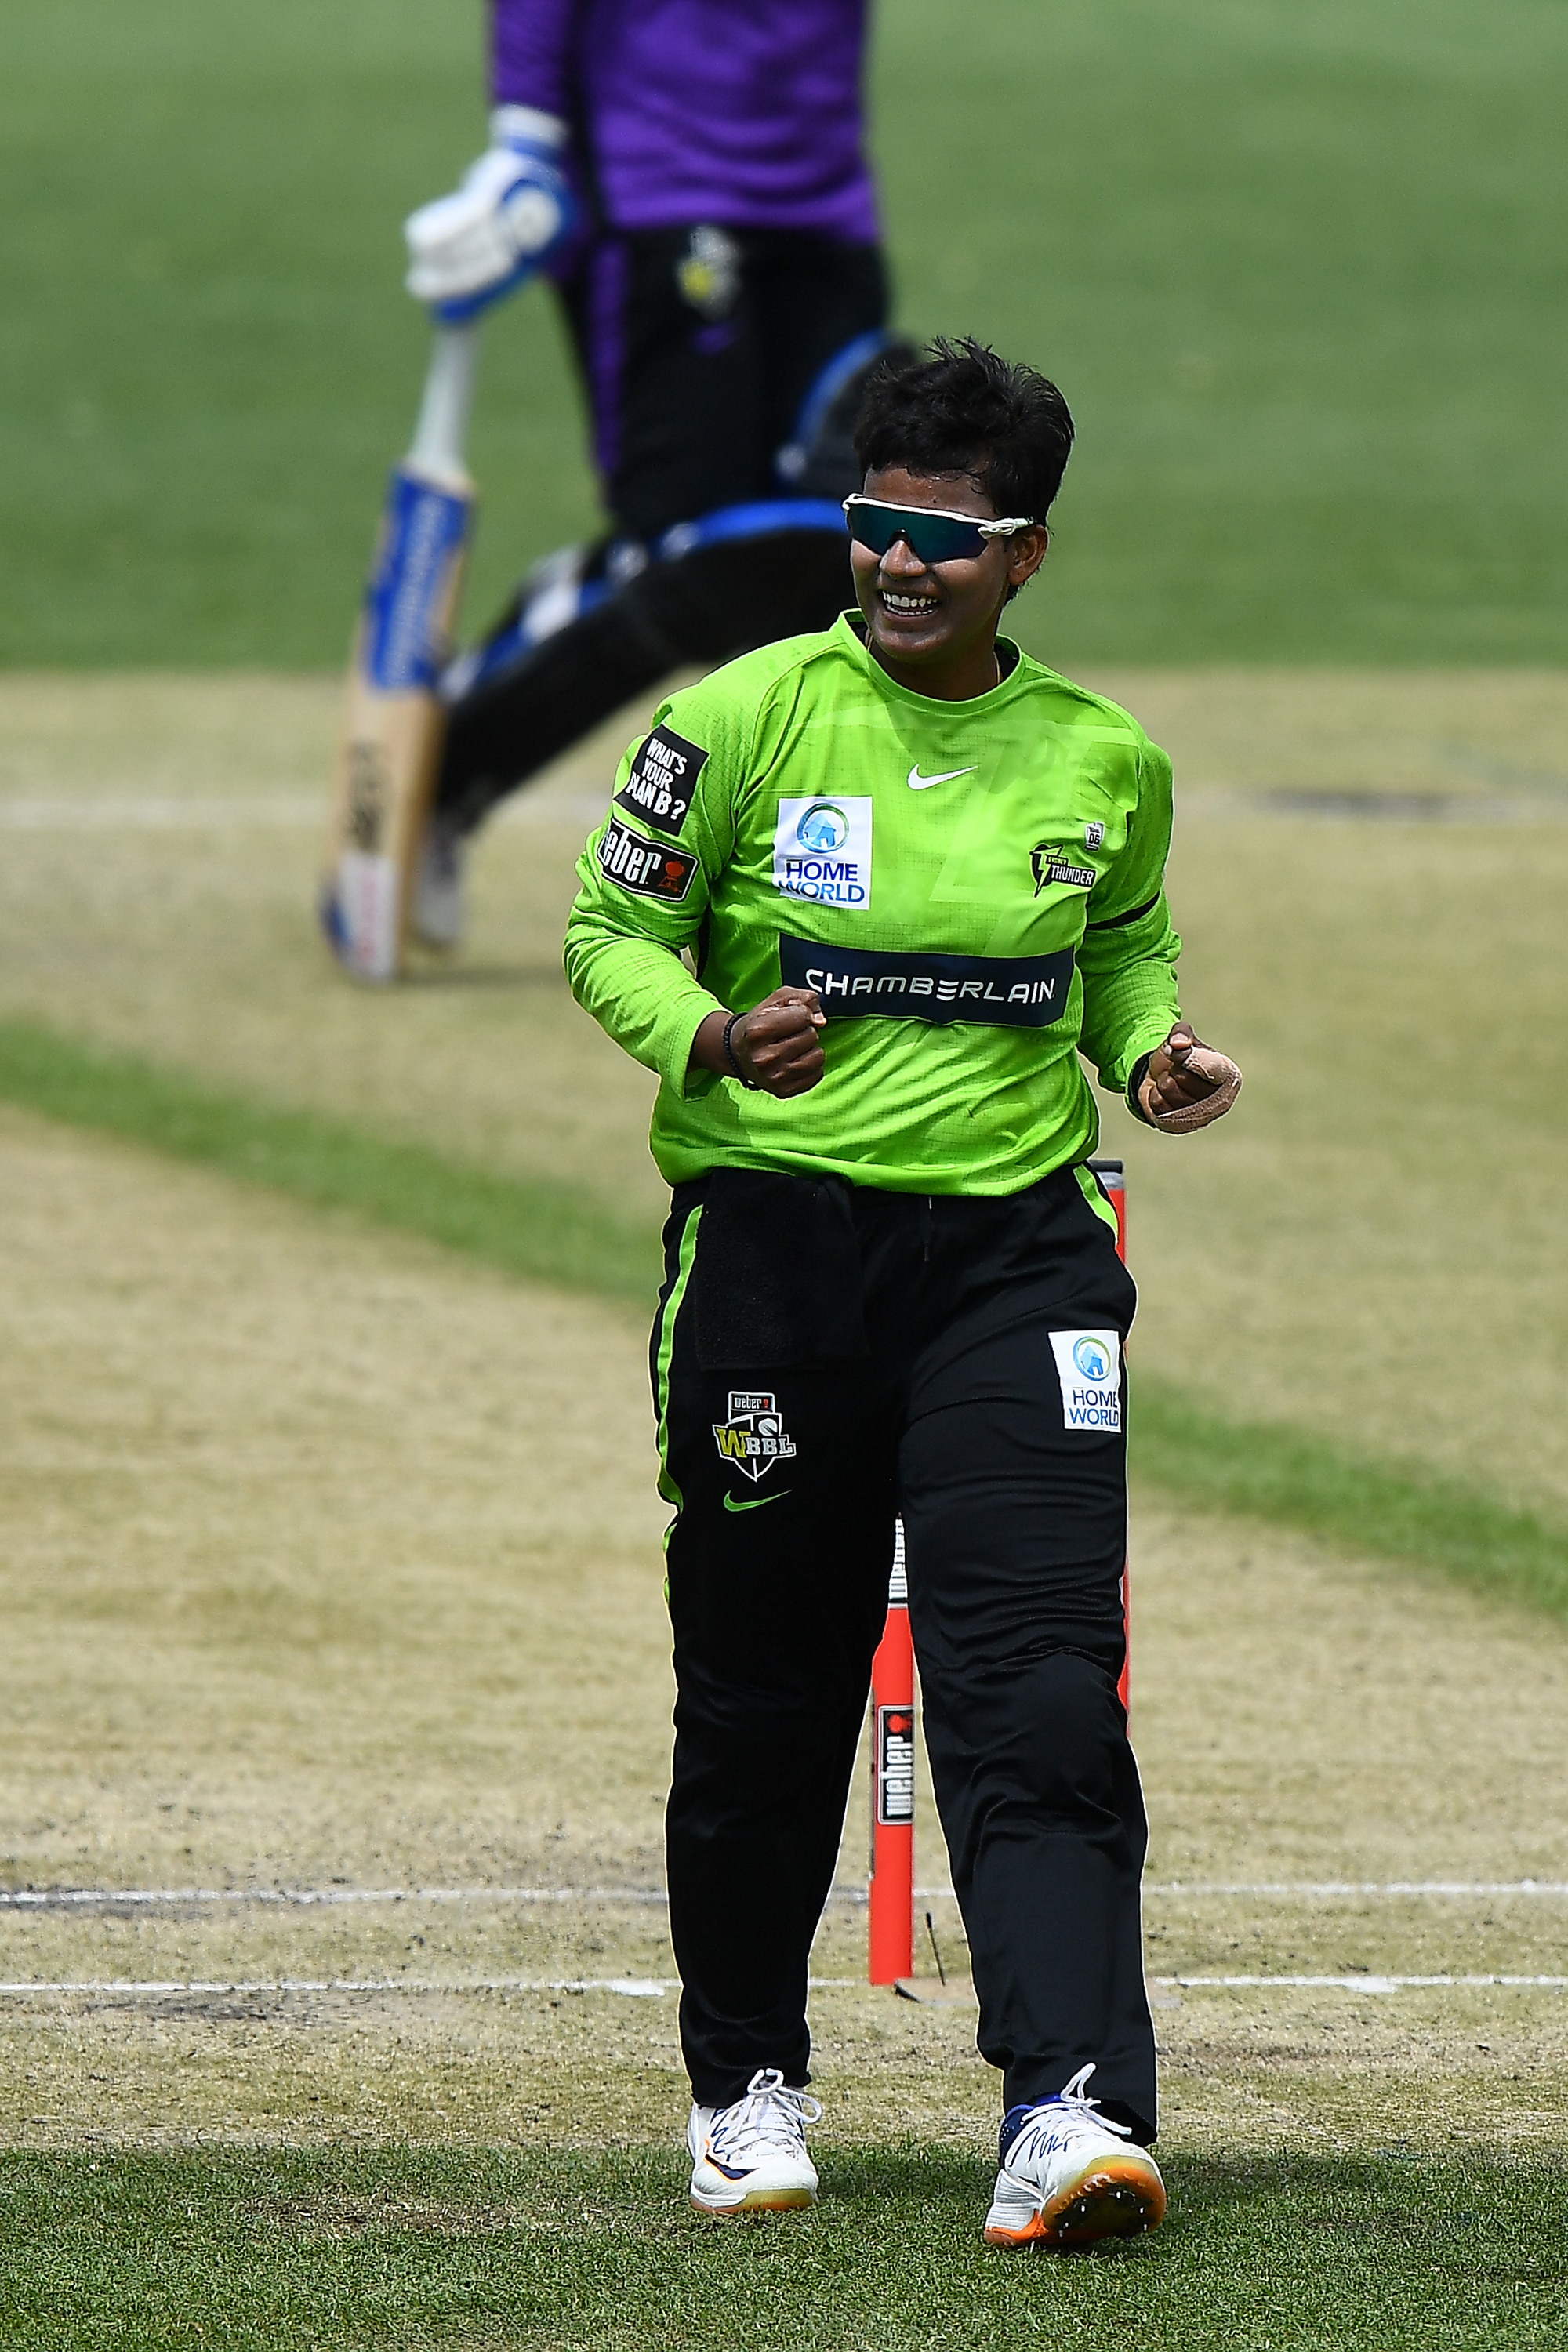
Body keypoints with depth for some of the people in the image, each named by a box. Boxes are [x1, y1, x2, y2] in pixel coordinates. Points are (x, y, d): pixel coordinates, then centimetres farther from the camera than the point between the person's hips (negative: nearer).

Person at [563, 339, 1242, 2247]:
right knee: (763, 1694, 8)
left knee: (1039, 1690, -13)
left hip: (1014, 1246, 1)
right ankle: (746, 2085, 27)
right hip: (773, 1241, -1)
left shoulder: (1106, 762, 5)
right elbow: (610, 928, 2)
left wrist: (1154, 1050, 1)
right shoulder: (743, 721, -3)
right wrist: (712, 1033, -17)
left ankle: (1070, 2107, -21)